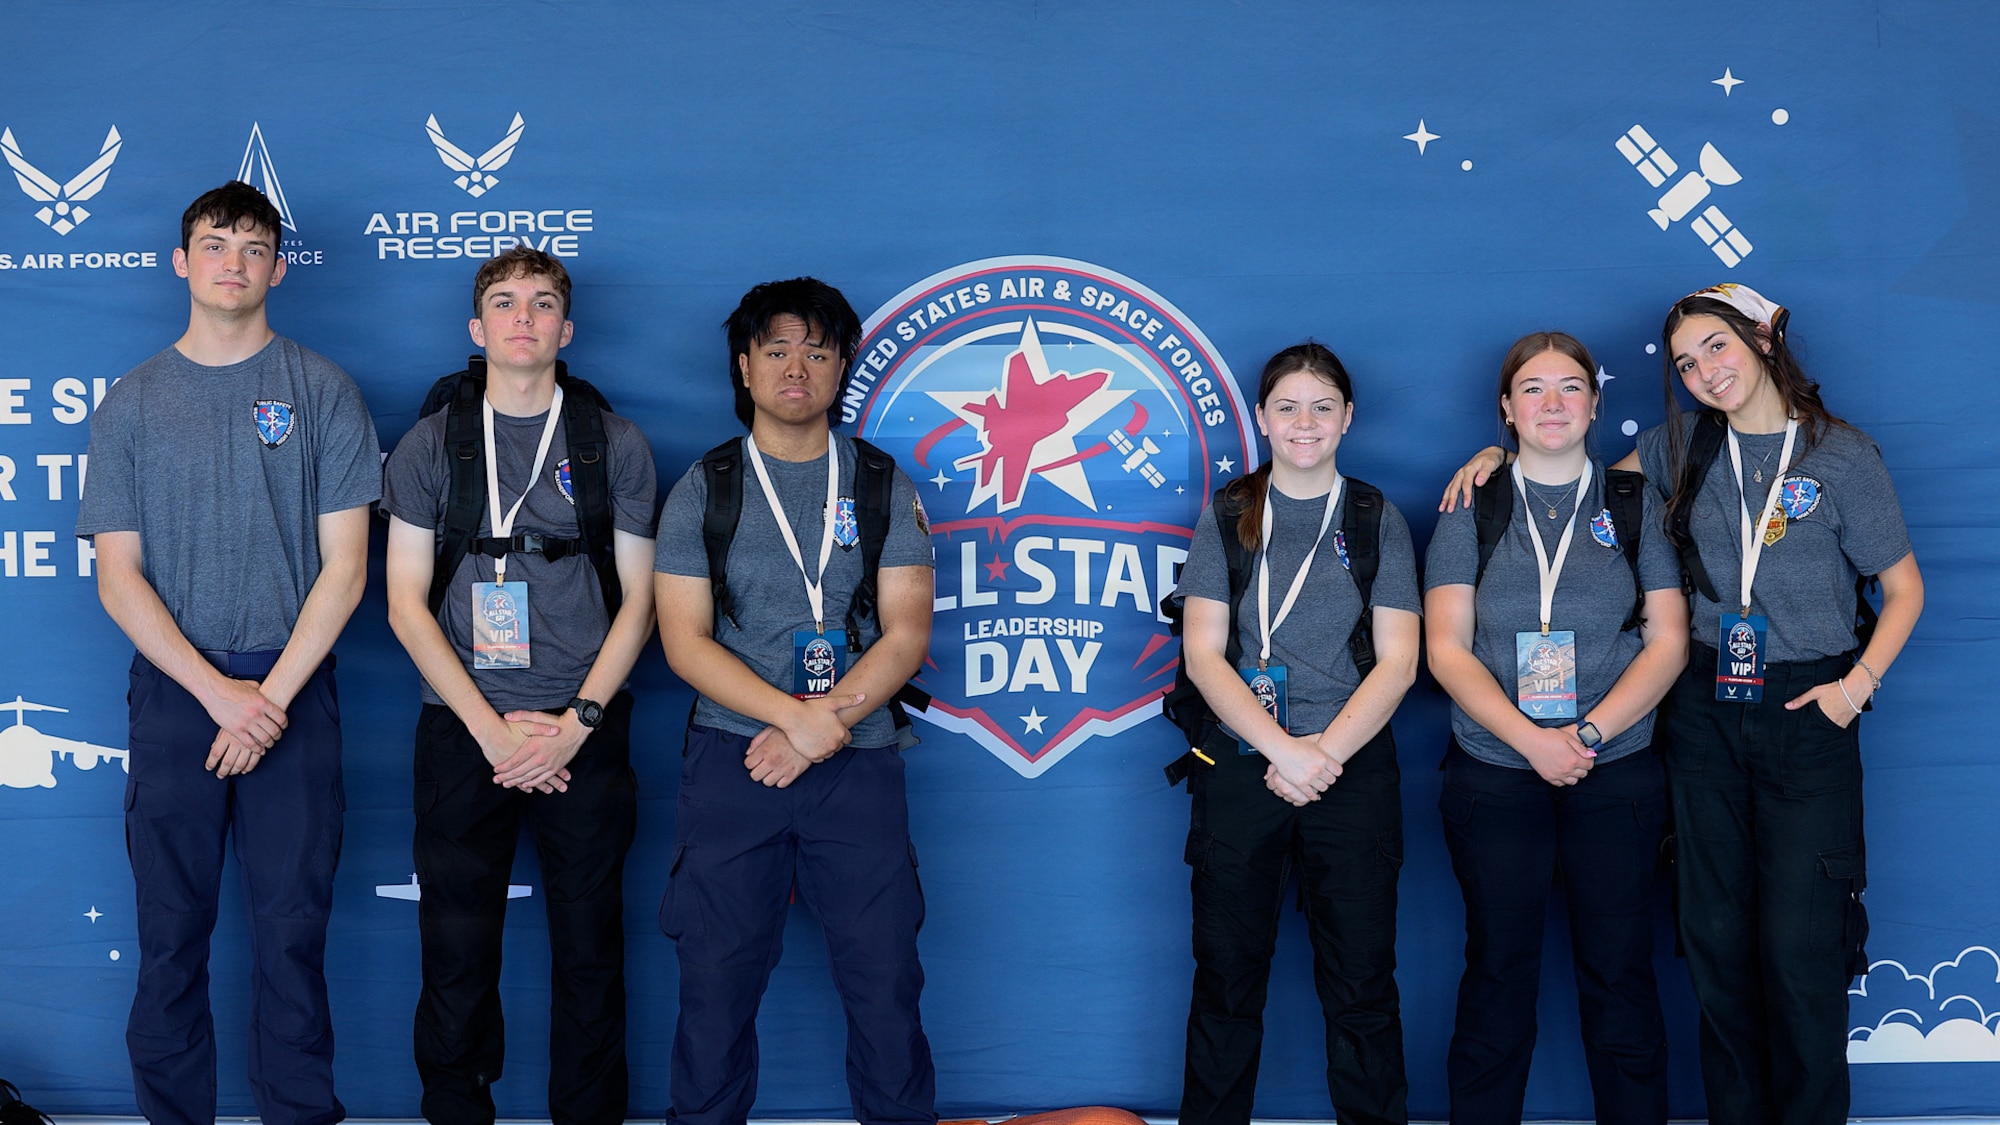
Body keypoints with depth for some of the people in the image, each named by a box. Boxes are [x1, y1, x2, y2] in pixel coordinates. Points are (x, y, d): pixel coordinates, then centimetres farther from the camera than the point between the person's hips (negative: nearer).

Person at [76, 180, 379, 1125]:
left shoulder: (322, 392, 4)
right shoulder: (133, 403, 8)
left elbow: (344, 568, -1)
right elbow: (118, 577, 3)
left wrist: (271, 696, -9)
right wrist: (221, 693, -9)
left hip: (294, 693, -1)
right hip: (172, 692, 1)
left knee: (292, 930, 0)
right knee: (171, 931, 4)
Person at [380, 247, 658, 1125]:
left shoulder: (616, 445, 6)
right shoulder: (429, 445, 7)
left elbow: (638, 600, 5)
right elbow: (406, 602, 3)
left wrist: (577, 722, -7)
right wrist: (491, 726, -7)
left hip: (586, 731, 0)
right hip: (461, 730, 0)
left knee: (589, 945, 3)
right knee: (457, 947, 2)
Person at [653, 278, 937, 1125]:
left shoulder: (884, 486, 8)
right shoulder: (703, 490, 6)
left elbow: (906, 633, 1)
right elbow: (684, 640, -1)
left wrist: (822, 725, -12)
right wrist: (794, 713, -14)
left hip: (858, 765, 0)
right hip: (732, 760, 0)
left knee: (884, 981, -1)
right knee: (718, 980, 2)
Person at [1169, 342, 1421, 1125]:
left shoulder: (1378, 521, 7)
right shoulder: (1226, 517, 6)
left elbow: (1397, 659, 0)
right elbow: (1203, 654, -2)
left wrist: (1324, 753, -12)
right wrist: (1284, 748, -14)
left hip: (1353, 769, 0)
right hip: (1239, 767, 0)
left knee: (1360, 979, 2)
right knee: (1227, 975, 4)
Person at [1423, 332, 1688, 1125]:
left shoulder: (1636, 508, 8)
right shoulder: (1470, 512, 6)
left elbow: (1668, 641, 2)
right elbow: (1447, 649, 0)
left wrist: (1590, 732, -12)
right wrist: (1530, 739, -13)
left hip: (1617, 775, 0)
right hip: (1493, 776, 0)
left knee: (1619, 973, 3)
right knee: (1498, 973, 4)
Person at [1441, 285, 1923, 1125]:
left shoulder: (1842, 456, -2)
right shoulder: (1686, 446, 7)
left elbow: (1903, 588, 3)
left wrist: (1858, 683, -9)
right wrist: (1504, 454, 6)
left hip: (1806, 710, -3)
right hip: (1705, 709, 3)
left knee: (1799, 946, -5)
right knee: (1716, 938, 7)